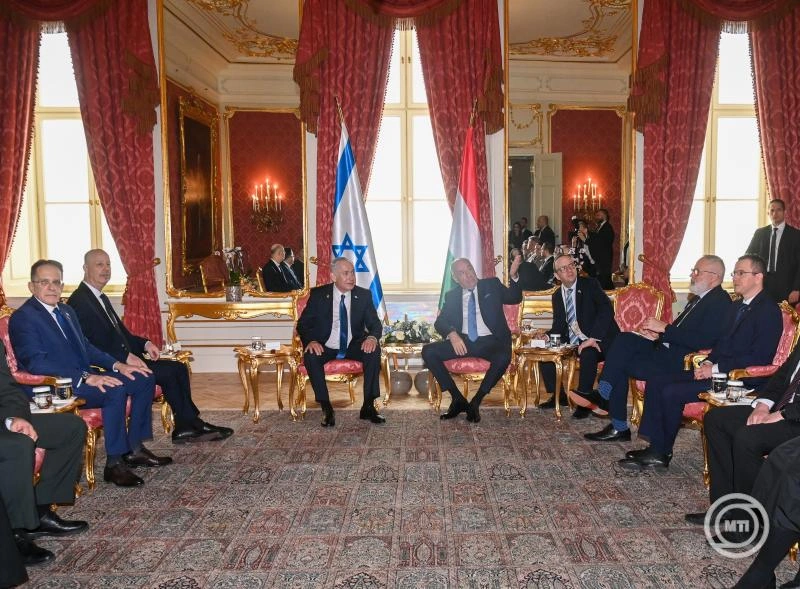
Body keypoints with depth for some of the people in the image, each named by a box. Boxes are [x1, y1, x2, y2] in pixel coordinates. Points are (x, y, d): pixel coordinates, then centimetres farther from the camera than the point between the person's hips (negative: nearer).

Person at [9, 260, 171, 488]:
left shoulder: (66, 311, 17)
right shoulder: (23, 317, -10)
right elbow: (36, 363, -21)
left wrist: (117, 365, 4)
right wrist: (86, 377, -29)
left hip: (85, 377, 9)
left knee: (144, 379, 0)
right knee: (115, 390, -32)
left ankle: (134, 448, 5)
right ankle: (114, 464, -22)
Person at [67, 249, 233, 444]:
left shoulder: (102, 298, 19)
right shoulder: (79, 301, -12)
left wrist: (144, 344, 4)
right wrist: (126, 357, -25)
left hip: (124, 360, 9)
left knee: (179, 368, -3)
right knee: (169, 372, -17)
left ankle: (185, 427, -3)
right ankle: (189, 424, -3)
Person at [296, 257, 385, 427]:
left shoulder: (364, 295, 0)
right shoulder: (318, 294, -4)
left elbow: (375, 324, 0)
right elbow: (303, 323, -3)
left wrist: (372, 337, -26)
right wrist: (311, 341, -26)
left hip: (353, 347, 1)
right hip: (325, 347, -1)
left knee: (374, 351, -28)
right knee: (310, 356, -32)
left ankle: (368, 406, -19)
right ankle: (326, 408, -21)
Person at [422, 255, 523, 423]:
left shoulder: (491, 285, 11)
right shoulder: (452, 295, 13)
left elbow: (514, 298, 1)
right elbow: (439, 322, 6)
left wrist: (513, 276, -18)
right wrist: (452, 334, -16)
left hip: (489, 341, -2)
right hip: (462, 341, 2)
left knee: (503, 357, -35)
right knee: (428, 351, -18)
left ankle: (476, 402, -17)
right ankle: (458, 399, -11)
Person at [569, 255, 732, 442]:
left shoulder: (720, 302, -11)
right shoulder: (699, 299, 19)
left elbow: (703, 341, -22)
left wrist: (664, 327, -20)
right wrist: (657, 334, 0)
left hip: (684, 363, -9)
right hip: (668, 350, 9)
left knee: (622, 364, -15)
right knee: (625, 340, -11)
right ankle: (603, 395, -14)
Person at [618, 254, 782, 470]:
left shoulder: (768, 311, -11)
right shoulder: (736, 306, 18)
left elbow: (760, 358, -19)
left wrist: (716, 368, -19)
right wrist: (708, 362, 1)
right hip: (716, 369, 9)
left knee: (672, 393, -22)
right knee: (656, 382, -5)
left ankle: (663, 452, -2)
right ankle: (656, 449, -5)